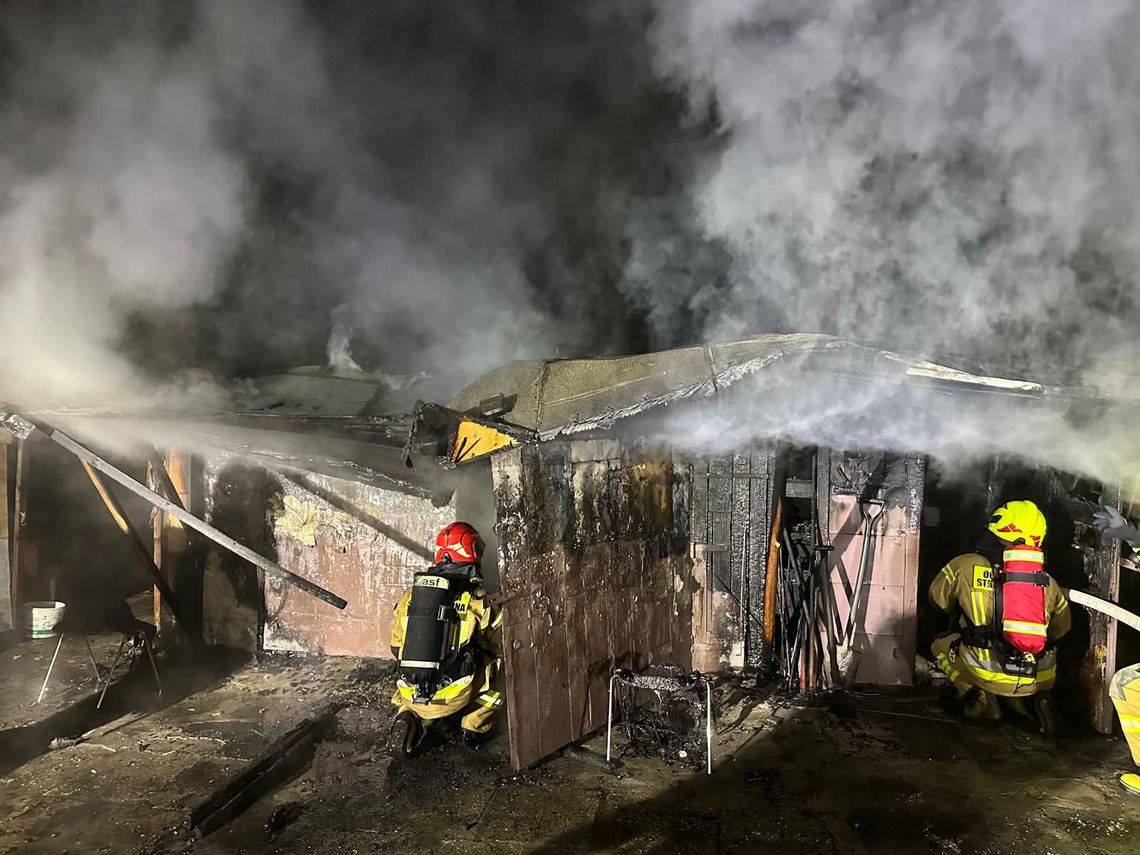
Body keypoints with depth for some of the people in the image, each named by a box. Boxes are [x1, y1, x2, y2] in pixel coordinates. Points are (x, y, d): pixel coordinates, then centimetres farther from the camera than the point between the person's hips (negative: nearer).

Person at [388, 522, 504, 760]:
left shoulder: (409, 595, 5)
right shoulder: (478, 600, -6)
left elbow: (396, 647, 15)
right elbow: (501, 647, 4)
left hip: (409, 695, 3)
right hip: (453, 696, -3)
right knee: (499, 665, 19)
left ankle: (408, 719, 7)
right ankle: (475, 726, 15)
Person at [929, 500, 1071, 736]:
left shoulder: (966, 566, -5)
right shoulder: (1049, 583, 3)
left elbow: (938, 597, 12)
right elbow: (1062, 628, 17)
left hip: (989, 673, -4)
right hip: (1040, 679, 4)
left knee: (941, 645, 22)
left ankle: (980, 699, 7)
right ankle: (1031, 702, 12)